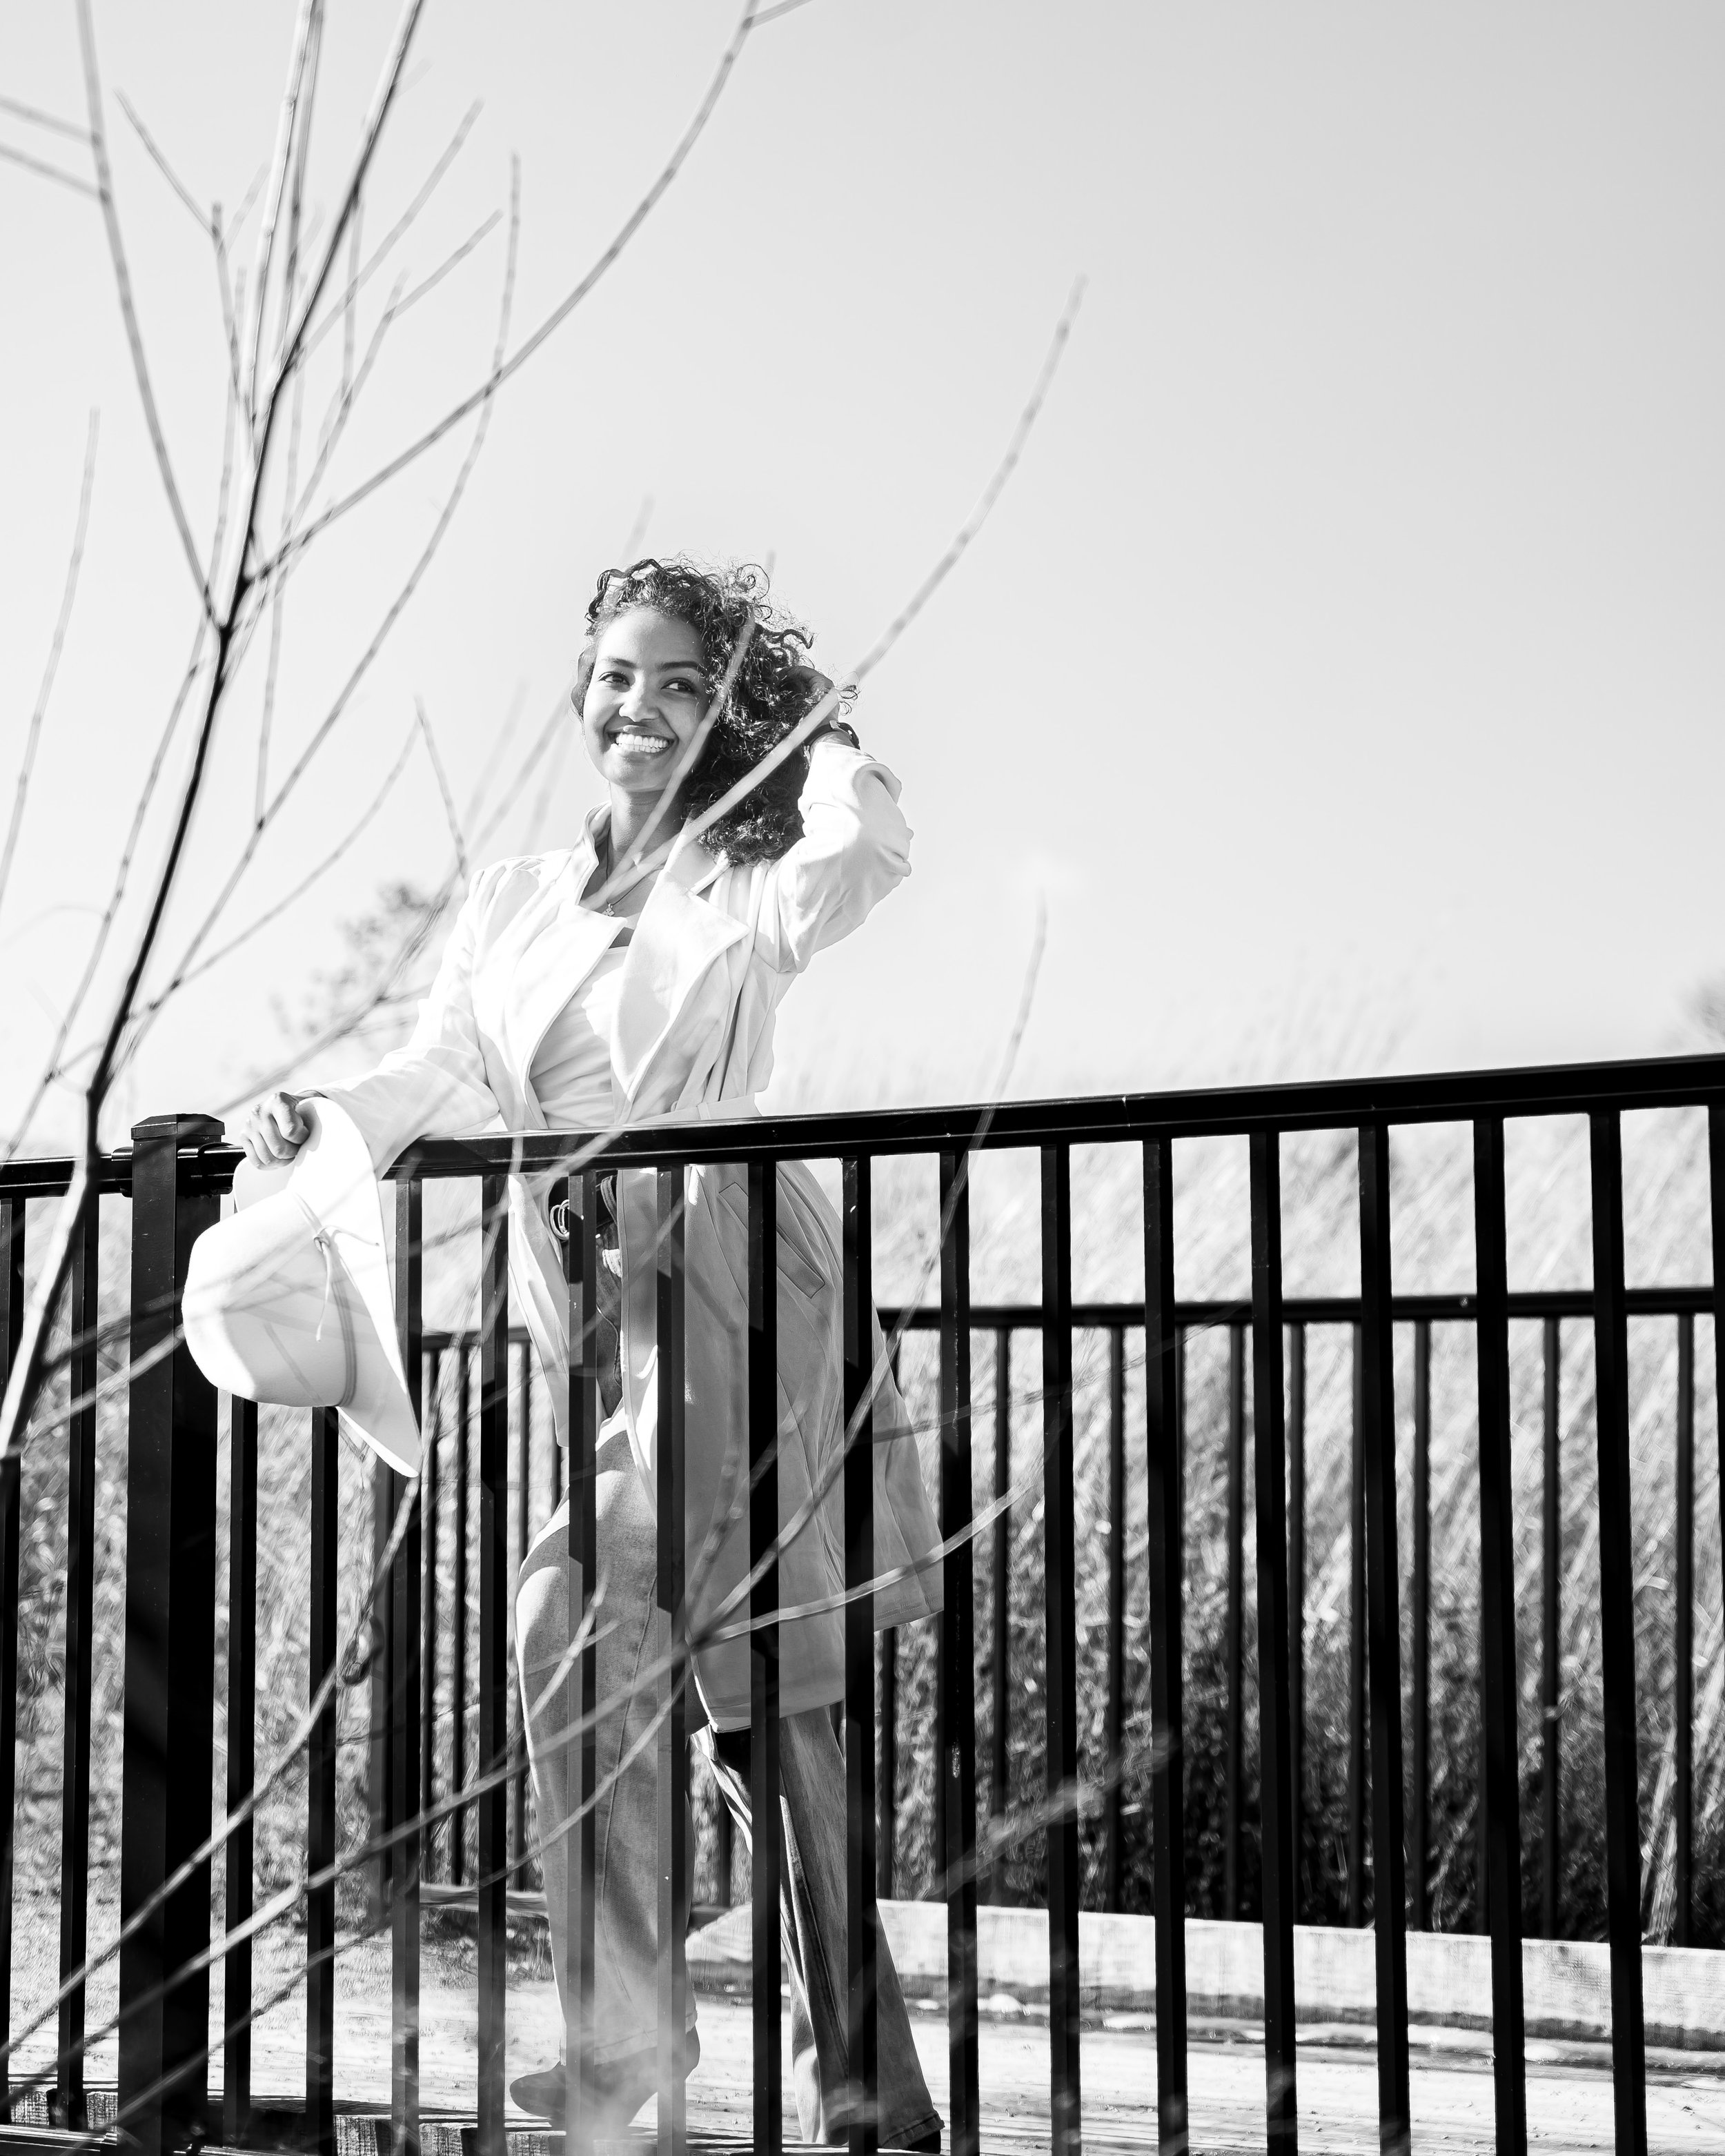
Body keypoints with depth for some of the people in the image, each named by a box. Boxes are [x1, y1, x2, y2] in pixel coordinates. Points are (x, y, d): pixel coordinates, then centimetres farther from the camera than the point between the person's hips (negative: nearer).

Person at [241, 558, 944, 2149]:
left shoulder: (745, 894, 0)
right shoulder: (511, 902, 16)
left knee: (573, 1614, -15)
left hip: (723, 1290, -6)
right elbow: (440, 1077, 9)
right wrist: (324, 1114, -10)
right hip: (604, 1319, 6)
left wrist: (827, 738, -1)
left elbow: (865, 854, -20)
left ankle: (621, 2024, -2)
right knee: (759, 1700, 8)